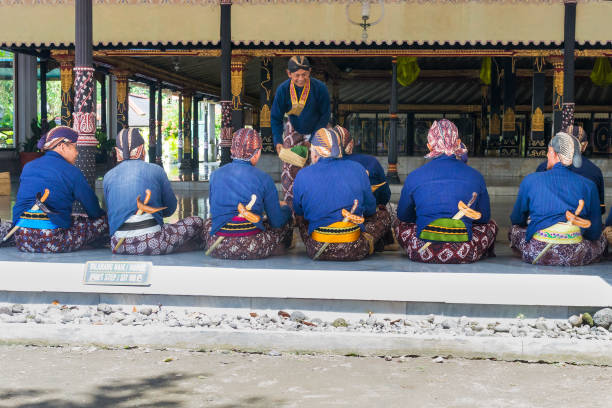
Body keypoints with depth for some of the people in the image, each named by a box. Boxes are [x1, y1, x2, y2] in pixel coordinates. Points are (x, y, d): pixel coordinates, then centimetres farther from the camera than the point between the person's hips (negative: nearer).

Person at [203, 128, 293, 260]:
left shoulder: (216, 175, 2)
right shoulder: (263, 179, -7)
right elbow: (277, 222, -1)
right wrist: (284, 207, 22)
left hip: (218, 249, 3)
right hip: (252, 250, -3)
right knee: (287, 220, 22)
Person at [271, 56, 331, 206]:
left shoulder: (320, 88, -26)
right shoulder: (283, 89, -21)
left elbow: (325, 115, -13)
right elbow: (276, 118, -12)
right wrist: (278, 142, -26)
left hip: (316, 130, -1)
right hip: (294, 130, 1)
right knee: (289, 167, -4)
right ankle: (289, 204, 8)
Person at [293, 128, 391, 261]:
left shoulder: (302, 176, -3)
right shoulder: (357, 169, -2)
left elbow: (298, 211, 13)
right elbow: (370, 209, 9)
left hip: (317, 252, 1)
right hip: (354, 252, -1)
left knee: (300, 216, 31)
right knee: (384, 216, 24)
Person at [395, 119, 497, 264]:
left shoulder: (414, 177, 0)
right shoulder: (475, 176, 1)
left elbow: (403, 215, 15)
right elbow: (484, 217, 14)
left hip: (423, 254, 0)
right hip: (464, 256, 1)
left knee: (400, 225, 31)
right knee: (491, 225, 30)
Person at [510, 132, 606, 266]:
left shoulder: (530, 181, 0)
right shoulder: (588, 185, 1)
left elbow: (517, 219, 14)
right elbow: (595, 233, 7)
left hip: (537, 254, -1)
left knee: (514, 230, 30)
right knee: (601, 239, 32)